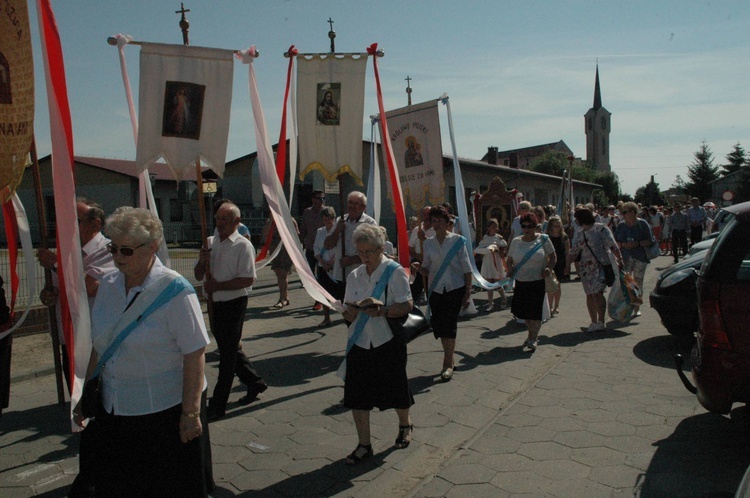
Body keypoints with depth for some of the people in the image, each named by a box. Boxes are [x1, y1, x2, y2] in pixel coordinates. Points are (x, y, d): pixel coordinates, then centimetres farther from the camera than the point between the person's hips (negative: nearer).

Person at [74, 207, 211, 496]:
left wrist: (191, 413, -18)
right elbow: (99, 346, 12)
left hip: (166, 410, -6)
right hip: (114, 410, 6)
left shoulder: (174, 290, -17)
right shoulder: (108, 286, 3)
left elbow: (195, 355, -18)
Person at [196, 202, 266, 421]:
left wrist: (218, 286, -20)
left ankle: (217, 406, 8)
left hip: (233, 304, -7)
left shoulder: (243, 245, -11)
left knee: (227, 354, 0)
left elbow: (248, 280, -19)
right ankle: (254, 382, 36)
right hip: (215, 304, 8)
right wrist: (202, 261, -9)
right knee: (228, 350, 17)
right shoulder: (210, 243, 9)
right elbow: (198, 276, 12)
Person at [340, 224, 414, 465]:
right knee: (356, 393, 3)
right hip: (360, 342, 4)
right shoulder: (354, 276, 8)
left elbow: (407, 305, -14)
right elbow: (349, 308, 9)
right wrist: (350, 313, -14)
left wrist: (382, 311, -29)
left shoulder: (395, 272, -8)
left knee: (395, 389, 11)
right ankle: (364, 444, 18)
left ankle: (405, 425, 41)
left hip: (388, 341, -4)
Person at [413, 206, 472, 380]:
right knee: (439, 325, 6)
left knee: (449, 324, -9)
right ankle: (450, 360, 23)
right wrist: (419, 267, -13)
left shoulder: (458, 240, -4)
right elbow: (427, 270, 9)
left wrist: (468, 293, -7)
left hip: (455, 289, -4)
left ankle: (448, 364, 0)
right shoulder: (428, 243, 6)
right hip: (436, 290, 4)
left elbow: (467, 269, -4)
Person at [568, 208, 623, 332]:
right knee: (589, 295, 6)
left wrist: (619, 259, -16)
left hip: (601, 265, -6)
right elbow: (574, 252, 15)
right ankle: (594, 322, 15)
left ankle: (601, 321, -5)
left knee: (597, 293, -15)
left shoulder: (601, 229, -5)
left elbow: (612, 245, -9)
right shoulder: (578, 234, 12)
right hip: (586, 267, 6)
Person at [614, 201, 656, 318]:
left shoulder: (642, 224, -1)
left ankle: (636, 308, 16)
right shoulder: (621, 226, 7)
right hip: (625, 258, 2)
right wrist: (623, 244, -12)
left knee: (638, 282, 6)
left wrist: (637, 243, -16)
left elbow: (650, 241, -3)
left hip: (640, 258, -1)